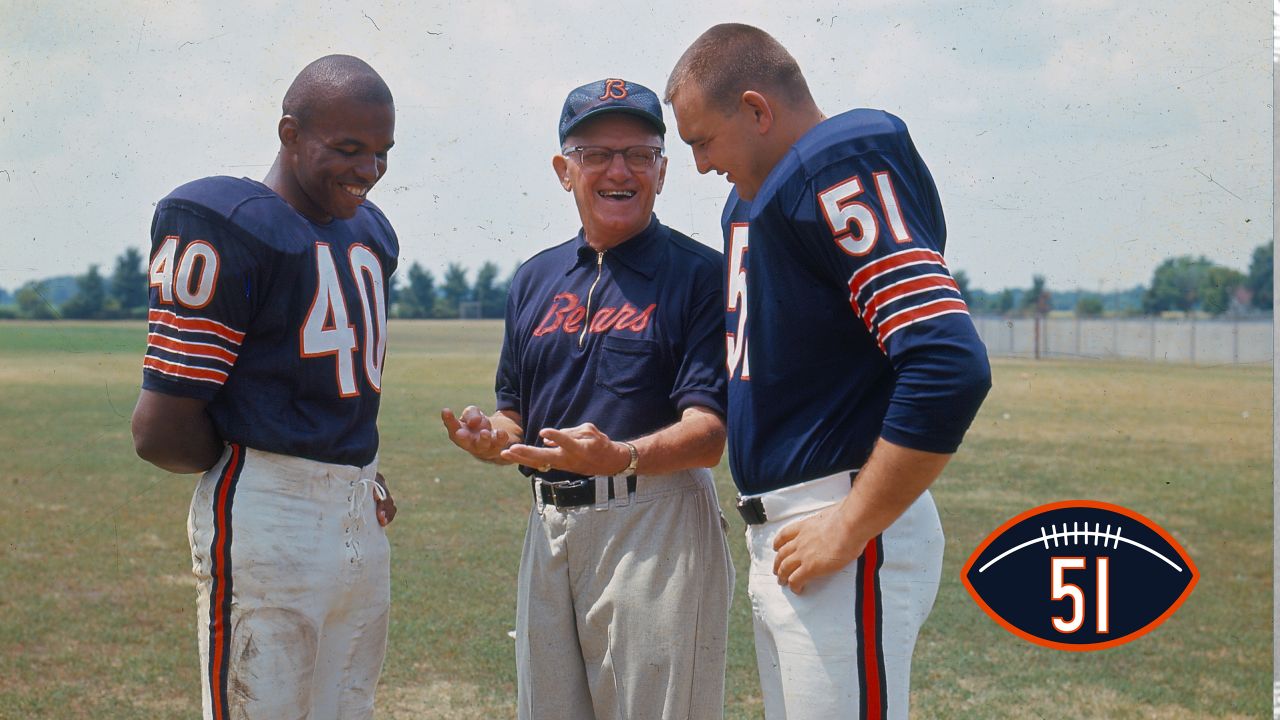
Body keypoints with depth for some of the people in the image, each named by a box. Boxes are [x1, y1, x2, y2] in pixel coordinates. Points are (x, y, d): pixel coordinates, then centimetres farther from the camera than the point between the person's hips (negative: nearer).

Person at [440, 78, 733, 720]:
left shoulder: (700, 273, -4)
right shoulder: (534, 279, 16)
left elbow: (709, 432, -13)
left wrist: (622, 457, -31)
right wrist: (491, 438, -4)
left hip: (656, 520, -6)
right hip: (549, 521, 6)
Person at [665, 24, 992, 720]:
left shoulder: (843, 167, -14)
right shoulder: (749, 198, 16)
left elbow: (949, 366, -25)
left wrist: (850, 530, -21)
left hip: (847, 533, -10)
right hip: (772, 528, 10)